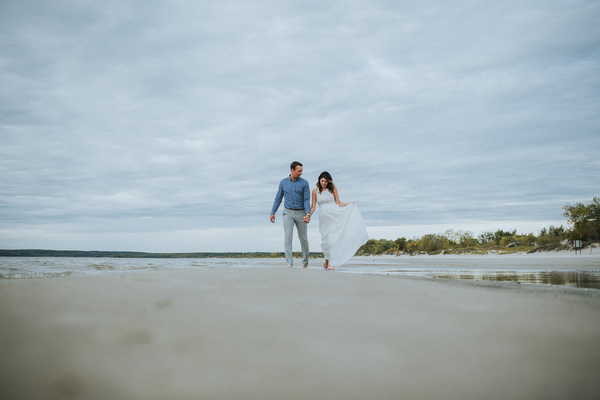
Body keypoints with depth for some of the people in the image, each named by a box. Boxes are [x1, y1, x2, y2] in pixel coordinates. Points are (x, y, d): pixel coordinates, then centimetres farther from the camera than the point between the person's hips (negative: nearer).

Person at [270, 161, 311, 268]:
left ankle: (305, 262, 26)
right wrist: (272, 212, 4)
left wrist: (308, 214, -21)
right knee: (287, 237, -14)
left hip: (300, 213, 0)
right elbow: (278, 198, 10)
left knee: (303, 238, 9)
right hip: (288, 213, 0)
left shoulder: (304, 183, -2)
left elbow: (306, 200, -7)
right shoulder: (283, 182, 3)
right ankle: (289, 263, -15)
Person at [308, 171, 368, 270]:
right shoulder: (315, 191, 8)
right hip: (323, 218, 1)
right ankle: (327, 259, 27)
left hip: (334, 216, -1)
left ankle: (332, 264, -9)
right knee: (325, 240, 2)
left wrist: (350, 204, 0)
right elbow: (313, 207, 8)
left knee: (333, 239, -11)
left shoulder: (333, 189, 7)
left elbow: (338, 203, 9)